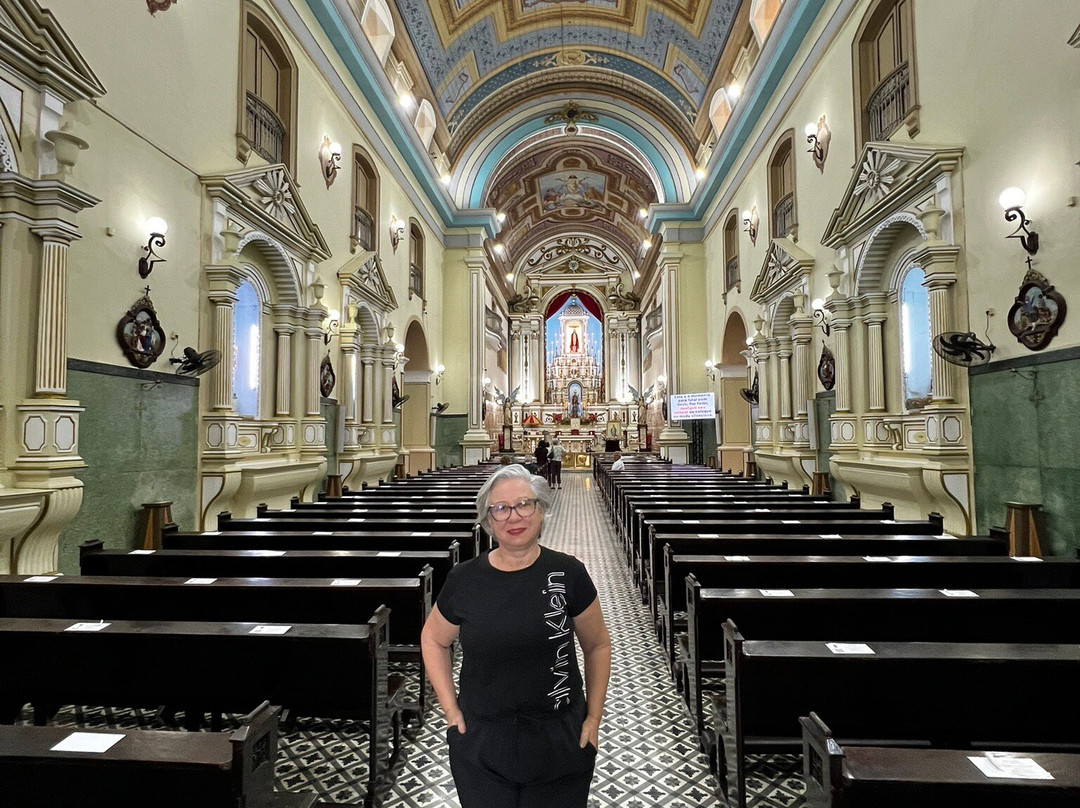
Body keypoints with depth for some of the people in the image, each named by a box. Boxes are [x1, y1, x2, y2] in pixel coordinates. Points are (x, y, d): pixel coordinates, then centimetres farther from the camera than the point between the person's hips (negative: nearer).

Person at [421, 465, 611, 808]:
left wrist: (594, 717, 2)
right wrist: (451, 708, 3)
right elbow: (433, 640, 9)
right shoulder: (464, 580, -8)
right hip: (480, 744, 1)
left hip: (561, 741, 0)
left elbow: (597, 645, 3)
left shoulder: (568, 573, -10)